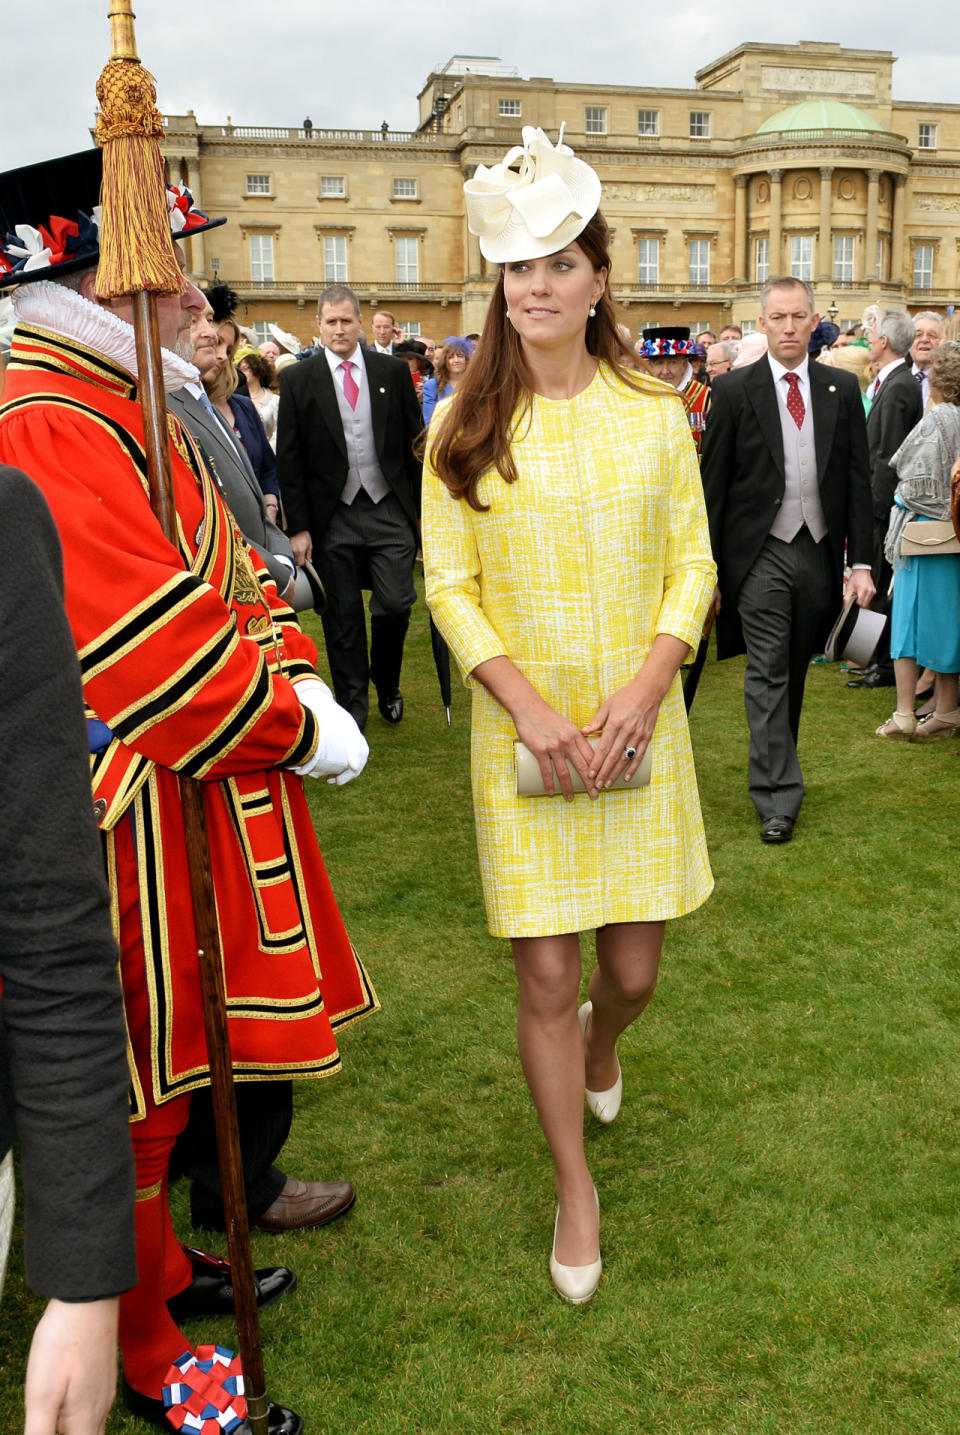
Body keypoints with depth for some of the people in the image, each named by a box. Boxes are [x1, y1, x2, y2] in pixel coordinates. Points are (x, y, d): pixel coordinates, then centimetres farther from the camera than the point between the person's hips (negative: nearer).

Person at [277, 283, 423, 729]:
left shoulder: (393, 371, 5)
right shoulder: (298, 379, 1)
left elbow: (415, 442, 8)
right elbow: (289, 459, -1)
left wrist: (420, 508, 5)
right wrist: (298, 526, -6)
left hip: (389, 509, 1)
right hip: (332, 518, 0)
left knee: (395, 604, -3)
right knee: (342, 617, 5)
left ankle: (387, 685, 25)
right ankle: (352, 704, 20)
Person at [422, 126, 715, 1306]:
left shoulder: (654, 416, 3)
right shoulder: (465, 429, 0)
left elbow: (693, 566, 3)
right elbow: (448, 586, -2)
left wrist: (645, 689, -13)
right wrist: (529, 707, -14)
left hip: (639, 733, 2)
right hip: (523, 738, -1)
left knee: (633, 966, 9)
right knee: (544, 978, 3)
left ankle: (598, 1050, 48)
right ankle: (574, 1187, 27)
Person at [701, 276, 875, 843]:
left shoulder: (842, 389, 6)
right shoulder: (734, 390, -1)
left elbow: (858, 480, 6)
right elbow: (712, 486, -2)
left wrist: (862, 562, -1)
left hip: (819, 551, 3)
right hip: (761, 555, -3)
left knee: (795, 674, 14)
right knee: (768, 674, -5)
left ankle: (775, 769, 32)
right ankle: (779, 796, -1)